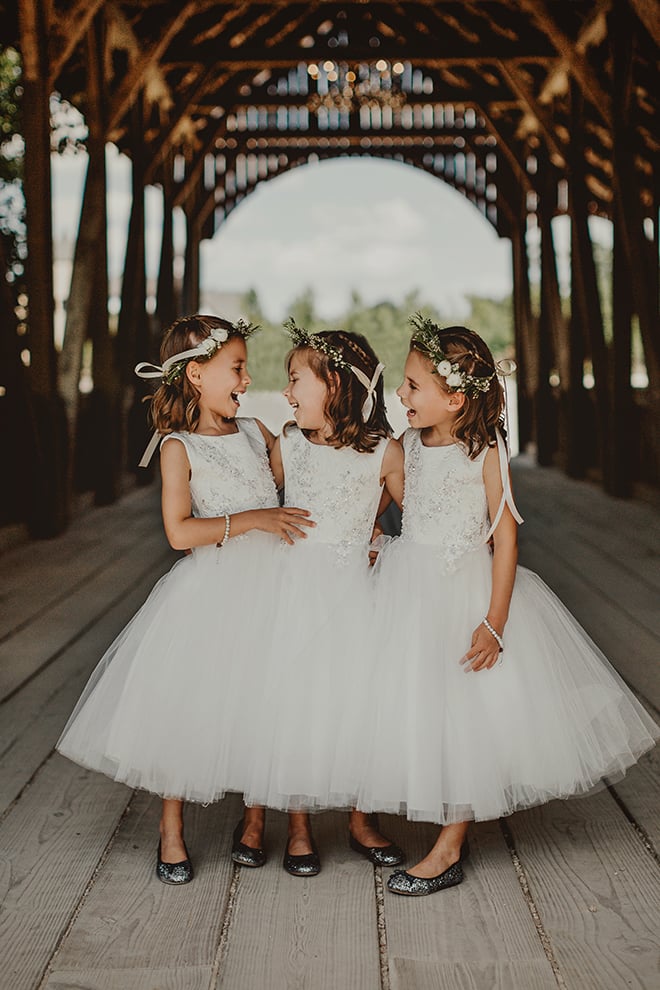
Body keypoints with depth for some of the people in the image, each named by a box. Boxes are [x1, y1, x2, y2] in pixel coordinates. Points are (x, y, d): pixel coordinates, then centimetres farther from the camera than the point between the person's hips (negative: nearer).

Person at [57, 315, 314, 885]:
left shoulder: (256, 431, 9)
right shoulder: (180, 447, -7)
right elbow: (180, 532, -17)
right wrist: (252, 519, -20)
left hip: (270, 581, 5)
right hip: (214, 589, -5)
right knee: (189, 709, 1)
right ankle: (172, 831, 20)